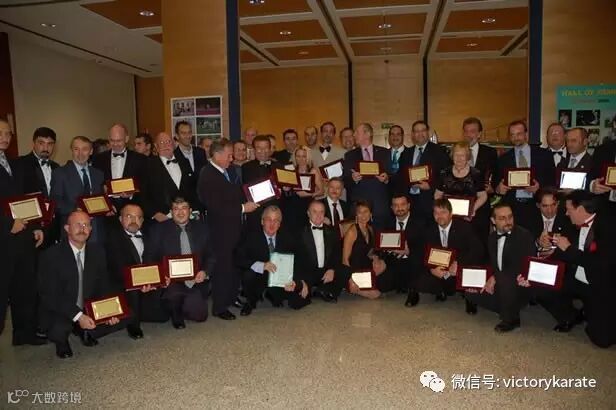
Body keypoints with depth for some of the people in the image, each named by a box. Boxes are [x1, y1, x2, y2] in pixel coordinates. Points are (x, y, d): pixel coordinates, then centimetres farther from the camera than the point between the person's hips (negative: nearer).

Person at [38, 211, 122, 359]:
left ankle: (88, 333, 14)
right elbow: (49, 296, -18)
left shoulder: (98, 251, 0)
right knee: (59, 331, -34)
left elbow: (103, 287, 4)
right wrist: (78, 316, -28)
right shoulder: (51, 255, -14)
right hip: (61, 312, -4)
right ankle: (62, 342, 5)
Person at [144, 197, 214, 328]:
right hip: (171, 282, -2)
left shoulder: (200, 228, 9)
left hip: (196, 281, 3)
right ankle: (176, 315, 2)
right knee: (175, 293, -34)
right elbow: (150, 257, -1)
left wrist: (205, 272, -9)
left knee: (200, 315, -11)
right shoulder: (159, 229, 2)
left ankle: (184, 308, 24)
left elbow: (210, 255, 11)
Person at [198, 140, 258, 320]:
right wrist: (243, 208, -21)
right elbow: (215, 206, -25)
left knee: (235, 265, 17)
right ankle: (219, 307, 15)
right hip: (221, 230, -8)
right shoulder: (207, 176, -18)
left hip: (233, 226, 8)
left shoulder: (226, 171, 8)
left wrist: (249, 200, 4)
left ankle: (232, 298, 33)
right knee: (222, 267, 2)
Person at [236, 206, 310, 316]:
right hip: (260, 279, -2)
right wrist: (262, 265, -36)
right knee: (248, 275, -33)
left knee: (299, 300, -15)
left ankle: (273, 295, 17)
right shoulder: (252, 236, -10)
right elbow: (240, 259, -21)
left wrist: (294, 281, -22)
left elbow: (295, 262, -3)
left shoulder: (287, 237, -2)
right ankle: (251, 302, -1)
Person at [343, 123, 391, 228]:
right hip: (358, 203, 0)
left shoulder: (384, 153, 11)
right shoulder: (350, 155, 11)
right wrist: (353, 179, -16)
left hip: (380, 204, 0)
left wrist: (387, 178, -13)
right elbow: (345, 182, 5)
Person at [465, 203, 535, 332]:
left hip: (519, 285, -6)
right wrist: (490, 279, -11)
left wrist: (496, 277, -23)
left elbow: (525, 267, -20)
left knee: (504, 282, -37)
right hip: (498, 283, 6)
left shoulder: (524, 236, -13)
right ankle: (507, 310, 6)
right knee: (470, 290, -10)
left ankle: (510, 318, -9)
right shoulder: (492, 237, 7)